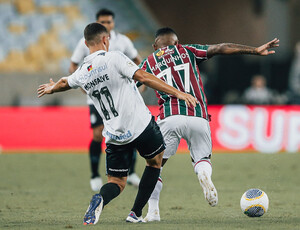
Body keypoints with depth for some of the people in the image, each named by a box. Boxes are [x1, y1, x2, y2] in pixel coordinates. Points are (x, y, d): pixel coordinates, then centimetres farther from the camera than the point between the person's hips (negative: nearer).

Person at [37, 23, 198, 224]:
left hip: (114, 137, 4)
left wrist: (51, 89, 53)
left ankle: (100, 199, -25)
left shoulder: (82, 73, 7)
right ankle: (136, 213, 14)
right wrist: (177, 93, -18)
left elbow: (64, 83, 29)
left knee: (117, 182, 11)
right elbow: (143, 77, -18)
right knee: (155, 161, 22)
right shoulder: (114, 59, -10)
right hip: (141, 124, -4)